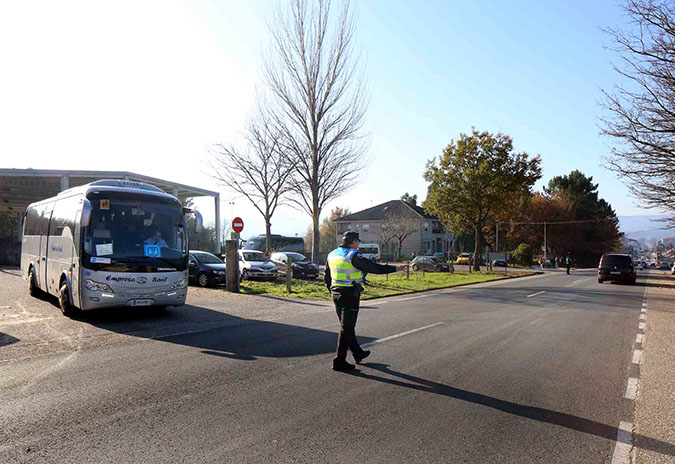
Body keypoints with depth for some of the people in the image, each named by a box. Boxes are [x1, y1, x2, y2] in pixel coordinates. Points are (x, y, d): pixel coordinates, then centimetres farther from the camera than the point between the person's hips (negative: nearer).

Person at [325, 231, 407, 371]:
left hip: (336, 294, 8)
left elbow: (327, 278, 17)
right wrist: (395, 268, -11)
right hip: (350, 295, -8)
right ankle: (339, 362, 2)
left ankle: (358, 353, 33)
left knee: (347, 326, 18)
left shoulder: (332, 255, 10)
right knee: (346, 328, -1)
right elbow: (374, 268, -17)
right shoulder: (353, 256, -14)